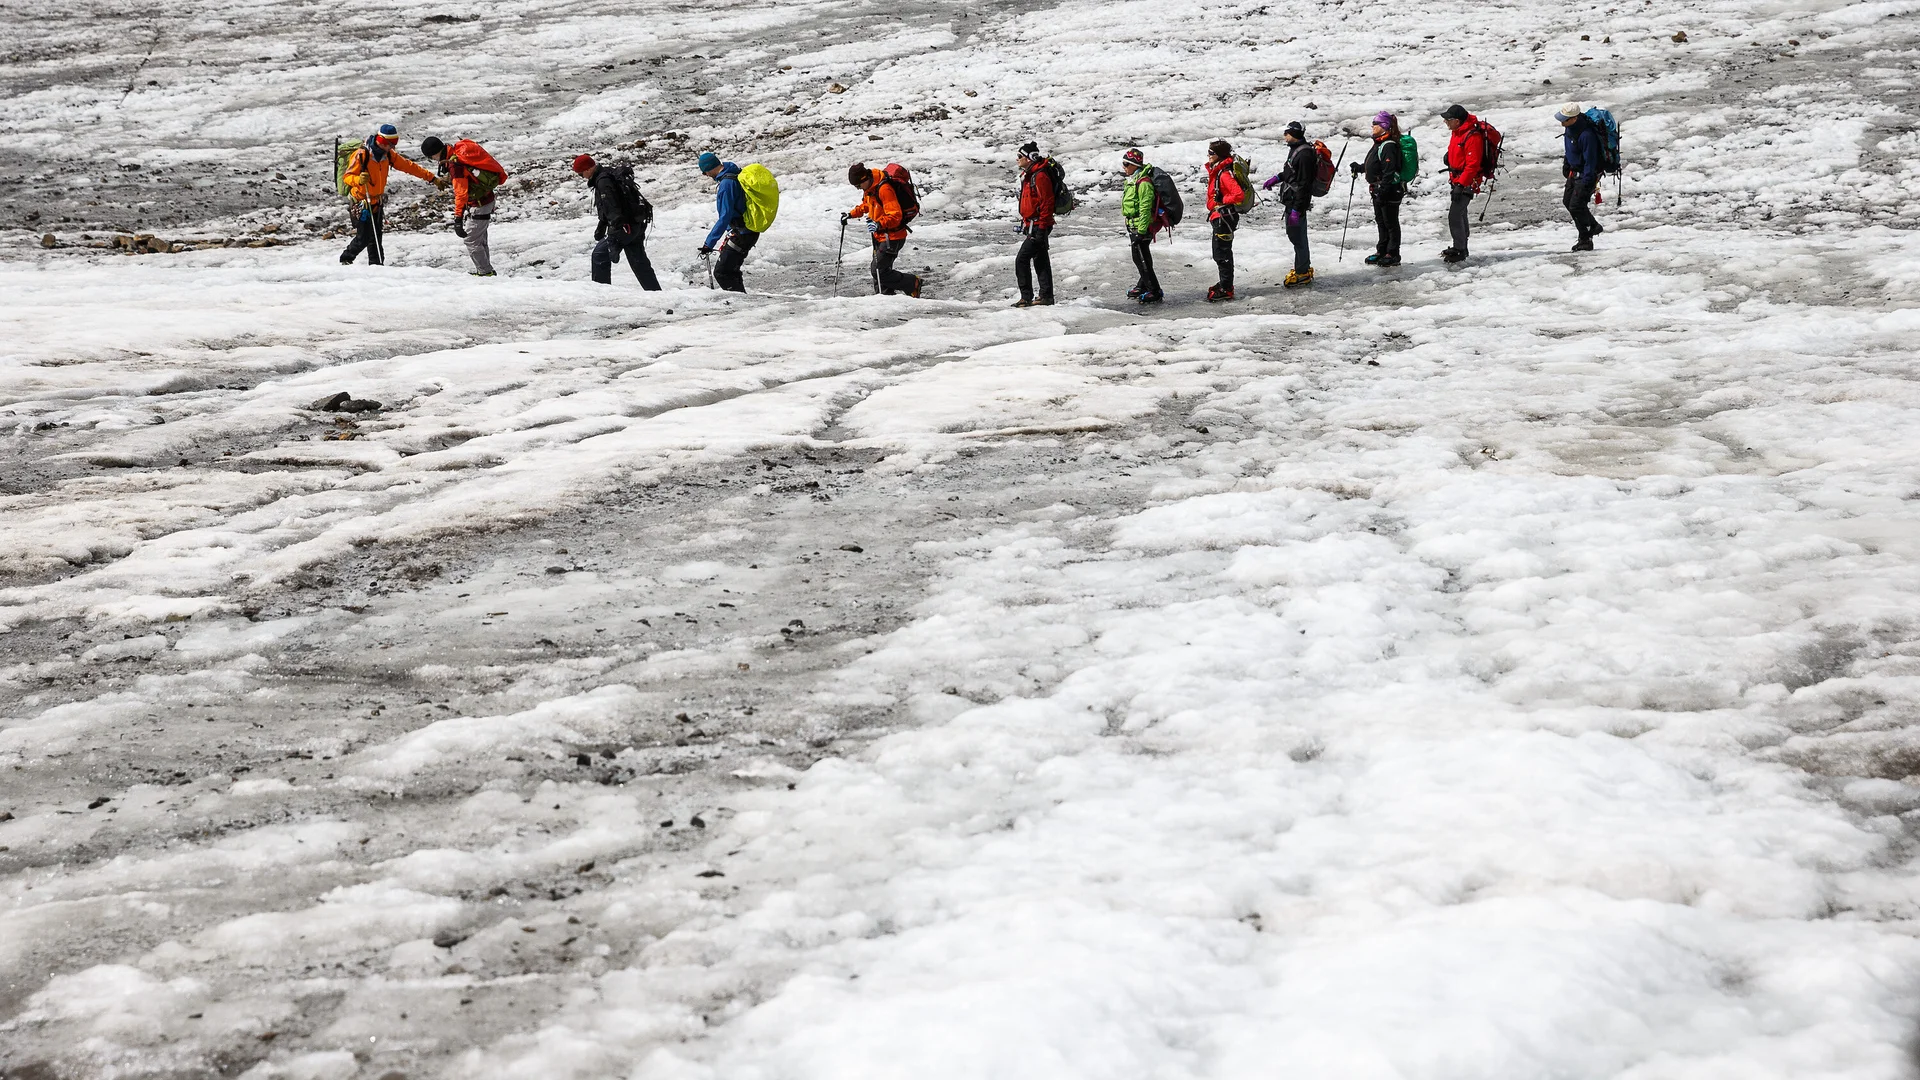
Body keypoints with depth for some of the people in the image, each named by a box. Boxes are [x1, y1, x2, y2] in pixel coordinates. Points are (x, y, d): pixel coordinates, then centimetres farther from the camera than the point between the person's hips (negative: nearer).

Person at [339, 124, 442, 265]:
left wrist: (432, 179, 7)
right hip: (361, 202, -6)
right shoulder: (362, 154, -20)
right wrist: (359, 179, -44)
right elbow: (347, 177, -21)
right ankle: (346, 259, 13)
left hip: (377, 202, 6)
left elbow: (409, 166, 7)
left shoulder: (387, 154, 1)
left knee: (376, 238, 5)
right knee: (363, 238, -7)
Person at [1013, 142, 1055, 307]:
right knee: (1040, 261, 14)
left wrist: (1041, 228, -23)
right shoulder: (1027, 175, 15)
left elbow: (1047, 203, -21)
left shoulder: (1040, 176, -17)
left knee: (1022, 260, -13)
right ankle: (1046, 296, 21)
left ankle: (1026, 297, -11)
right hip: (1031, 225, 11)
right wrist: (1025, 223, 24)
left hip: (1038, 226, -11)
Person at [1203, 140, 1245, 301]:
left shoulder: (1225, 174, -21)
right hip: (1219, 217, 11)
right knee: (1219, 253, 20)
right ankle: (1224, 283, 33)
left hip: (1224, 218, -11)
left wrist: (1222, 201, -18)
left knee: (1222, 253, -6)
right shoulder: (1215, 171, 11)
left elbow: (1239, 194, -30)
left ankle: (1226, 289, -2)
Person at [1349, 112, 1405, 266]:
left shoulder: (1389, 146, -20)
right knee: (1381, 222, 18)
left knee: (1390, 223, -1)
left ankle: (1393, 254, 7)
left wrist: (1383, 190, -26)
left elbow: (1389, 171, -24)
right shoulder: (1378, 143, 13)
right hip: (1378, 191, 11)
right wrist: (1360, 168, 21)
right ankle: (1382, 252, 29)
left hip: (1389, 191, -11)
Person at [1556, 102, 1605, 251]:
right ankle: (1593, 226, 35)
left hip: (1588, 173, -10)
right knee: (1568, 201, 17)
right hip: (1575, 171, 10)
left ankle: (1585, 241, 7)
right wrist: (1567, 166, 25)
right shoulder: (1570, 127, -4)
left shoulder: (1586, 135, -33)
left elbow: (1590, 162, -29)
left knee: (1576, 206, -11)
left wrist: (1584, 185, -27)